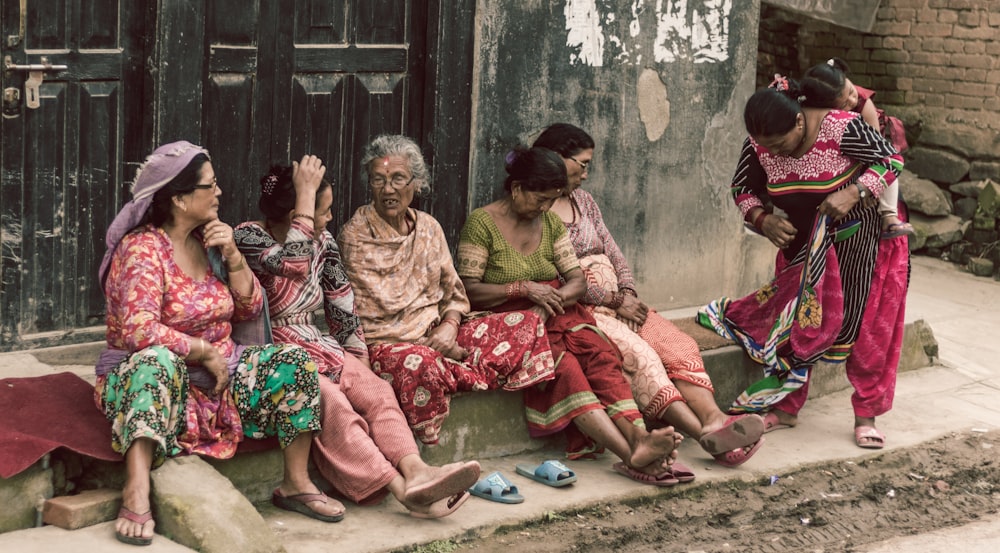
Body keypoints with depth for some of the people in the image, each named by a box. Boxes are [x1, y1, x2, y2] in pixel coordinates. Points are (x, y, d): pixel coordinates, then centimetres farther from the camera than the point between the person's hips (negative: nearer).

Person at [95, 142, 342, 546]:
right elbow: (140, 331, -28)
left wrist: (232, 256, -6)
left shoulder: (209, 239, 7)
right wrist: (205, 352, -20)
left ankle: (296, 484, -5)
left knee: (294, 362, -12)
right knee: (158, 360, -41)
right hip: (154, 378, -7)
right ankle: (136, 493, -49)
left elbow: (249, 309, 9)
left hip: (218, 374, 7)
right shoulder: (141, 249, -16)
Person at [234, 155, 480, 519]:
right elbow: (293, 264, -31)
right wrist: (306, 193, -25)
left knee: (376, 390, -21)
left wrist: (359, 359, 7)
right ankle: (401, 488, -41)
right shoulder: (248, 237, -12)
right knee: (332, 402, -32)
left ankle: (414, 470, -42)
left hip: (318, 349, 7)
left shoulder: (322, 243, 10)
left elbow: (342, 306, 16)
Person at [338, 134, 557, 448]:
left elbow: (453, 292, 14)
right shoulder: (355, 237, -7)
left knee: (527, 324, -3)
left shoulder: (428, 227, 11)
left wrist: (450, 327, -9)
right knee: (418, 362, -42)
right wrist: (426, 341, -16)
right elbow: (367, 319, -11)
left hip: (436, 334, 7)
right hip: (384, 343, -7)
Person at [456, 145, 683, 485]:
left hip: (556, 315, 6)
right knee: (563, 365, -32)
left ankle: (639, 438, -46)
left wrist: (551, 301, -13)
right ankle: (631, 455, -49)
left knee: (601, 354, -26)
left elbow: (578, 279, 8)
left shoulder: (550, 222, 14)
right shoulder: (482, 222, -4)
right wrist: (525, 288, -18)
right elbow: (469, 290, -8)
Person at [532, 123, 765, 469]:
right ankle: (702, 433, -43)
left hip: (618, 302, 8)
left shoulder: (582, 200, 21)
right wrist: (616, 301, -11)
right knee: (634, 351, -32)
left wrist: (628, 294, -2)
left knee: (679, 345, -18)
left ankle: (714, 420, -39)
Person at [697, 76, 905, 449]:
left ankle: (866, 415, 11)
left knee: (861, 320, 1)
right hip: (801, 242, 4)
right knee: (795, 321, 6)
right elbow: (742, 189, -1)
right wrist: (763, 220, -21)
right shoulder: (758, 146, -16)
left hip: (855, 238, -4)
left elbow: (892, 160, -20)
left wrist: (854, 193, -34)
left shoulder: (841, 128, -29)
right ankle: (785, 407, 17)